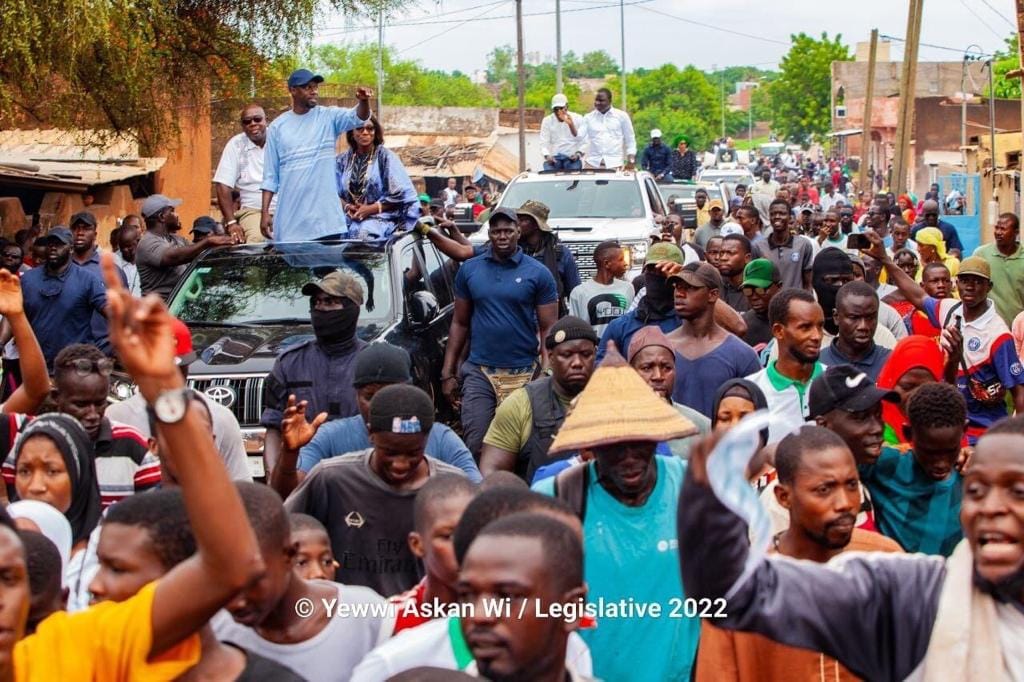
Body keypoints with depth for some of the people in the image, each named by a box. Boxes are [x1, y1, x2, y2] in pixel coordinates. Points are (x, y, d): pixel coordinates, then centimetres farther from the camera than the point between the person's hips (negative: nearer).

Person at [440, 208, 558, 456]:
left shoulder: (538, 274, 0)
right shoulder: (469, 269, 8)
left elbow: (548, 330, -1)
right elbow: (460, 323, 12)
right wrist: (448, 373, 7)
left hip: (523, 373, -1)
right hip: (479, 372, 1)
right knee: (474, 446, -4)